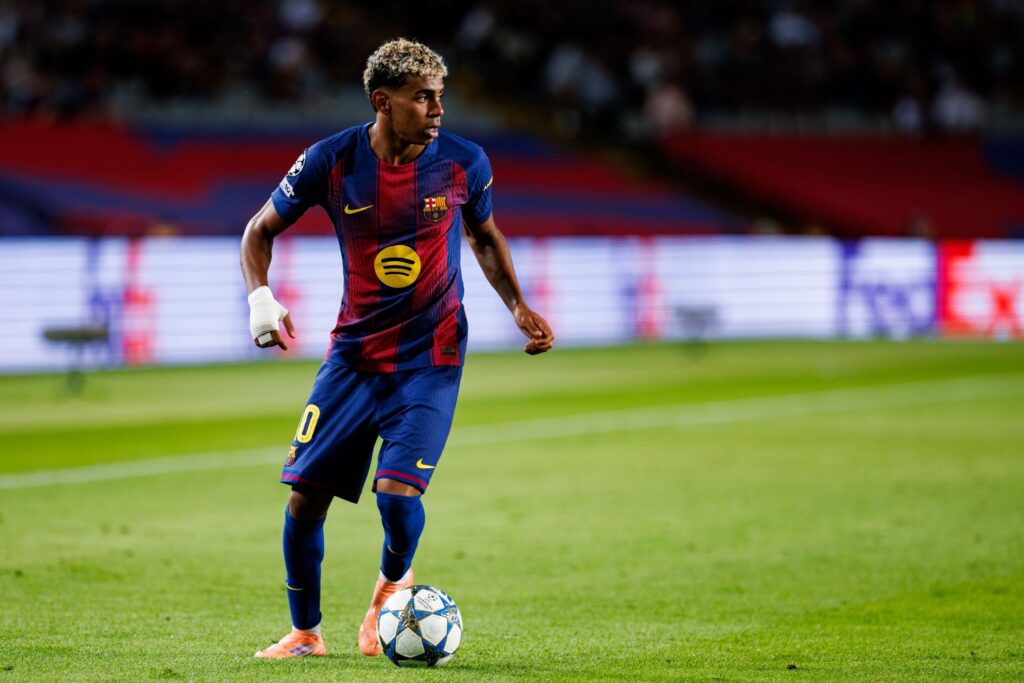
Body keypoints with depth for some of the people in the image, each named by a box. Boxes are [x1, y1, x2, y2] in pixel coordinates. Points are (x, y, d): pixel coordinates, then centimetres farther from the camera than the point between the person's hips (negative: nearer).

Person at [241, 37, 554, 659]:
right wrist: (260, 298, -11)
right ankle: (307, 633, 19)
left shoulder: (464, 163, -7)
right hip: (355, 352, 2)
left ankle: (393, 584, 16)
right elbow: (261, 229, 5)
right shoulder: (332, 162, -8)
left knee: (397, 491, -18)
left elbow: (486, 237, 13)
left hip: (431, 357, -2)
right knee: (305, 496, -2)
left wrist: (518, 307, 1)